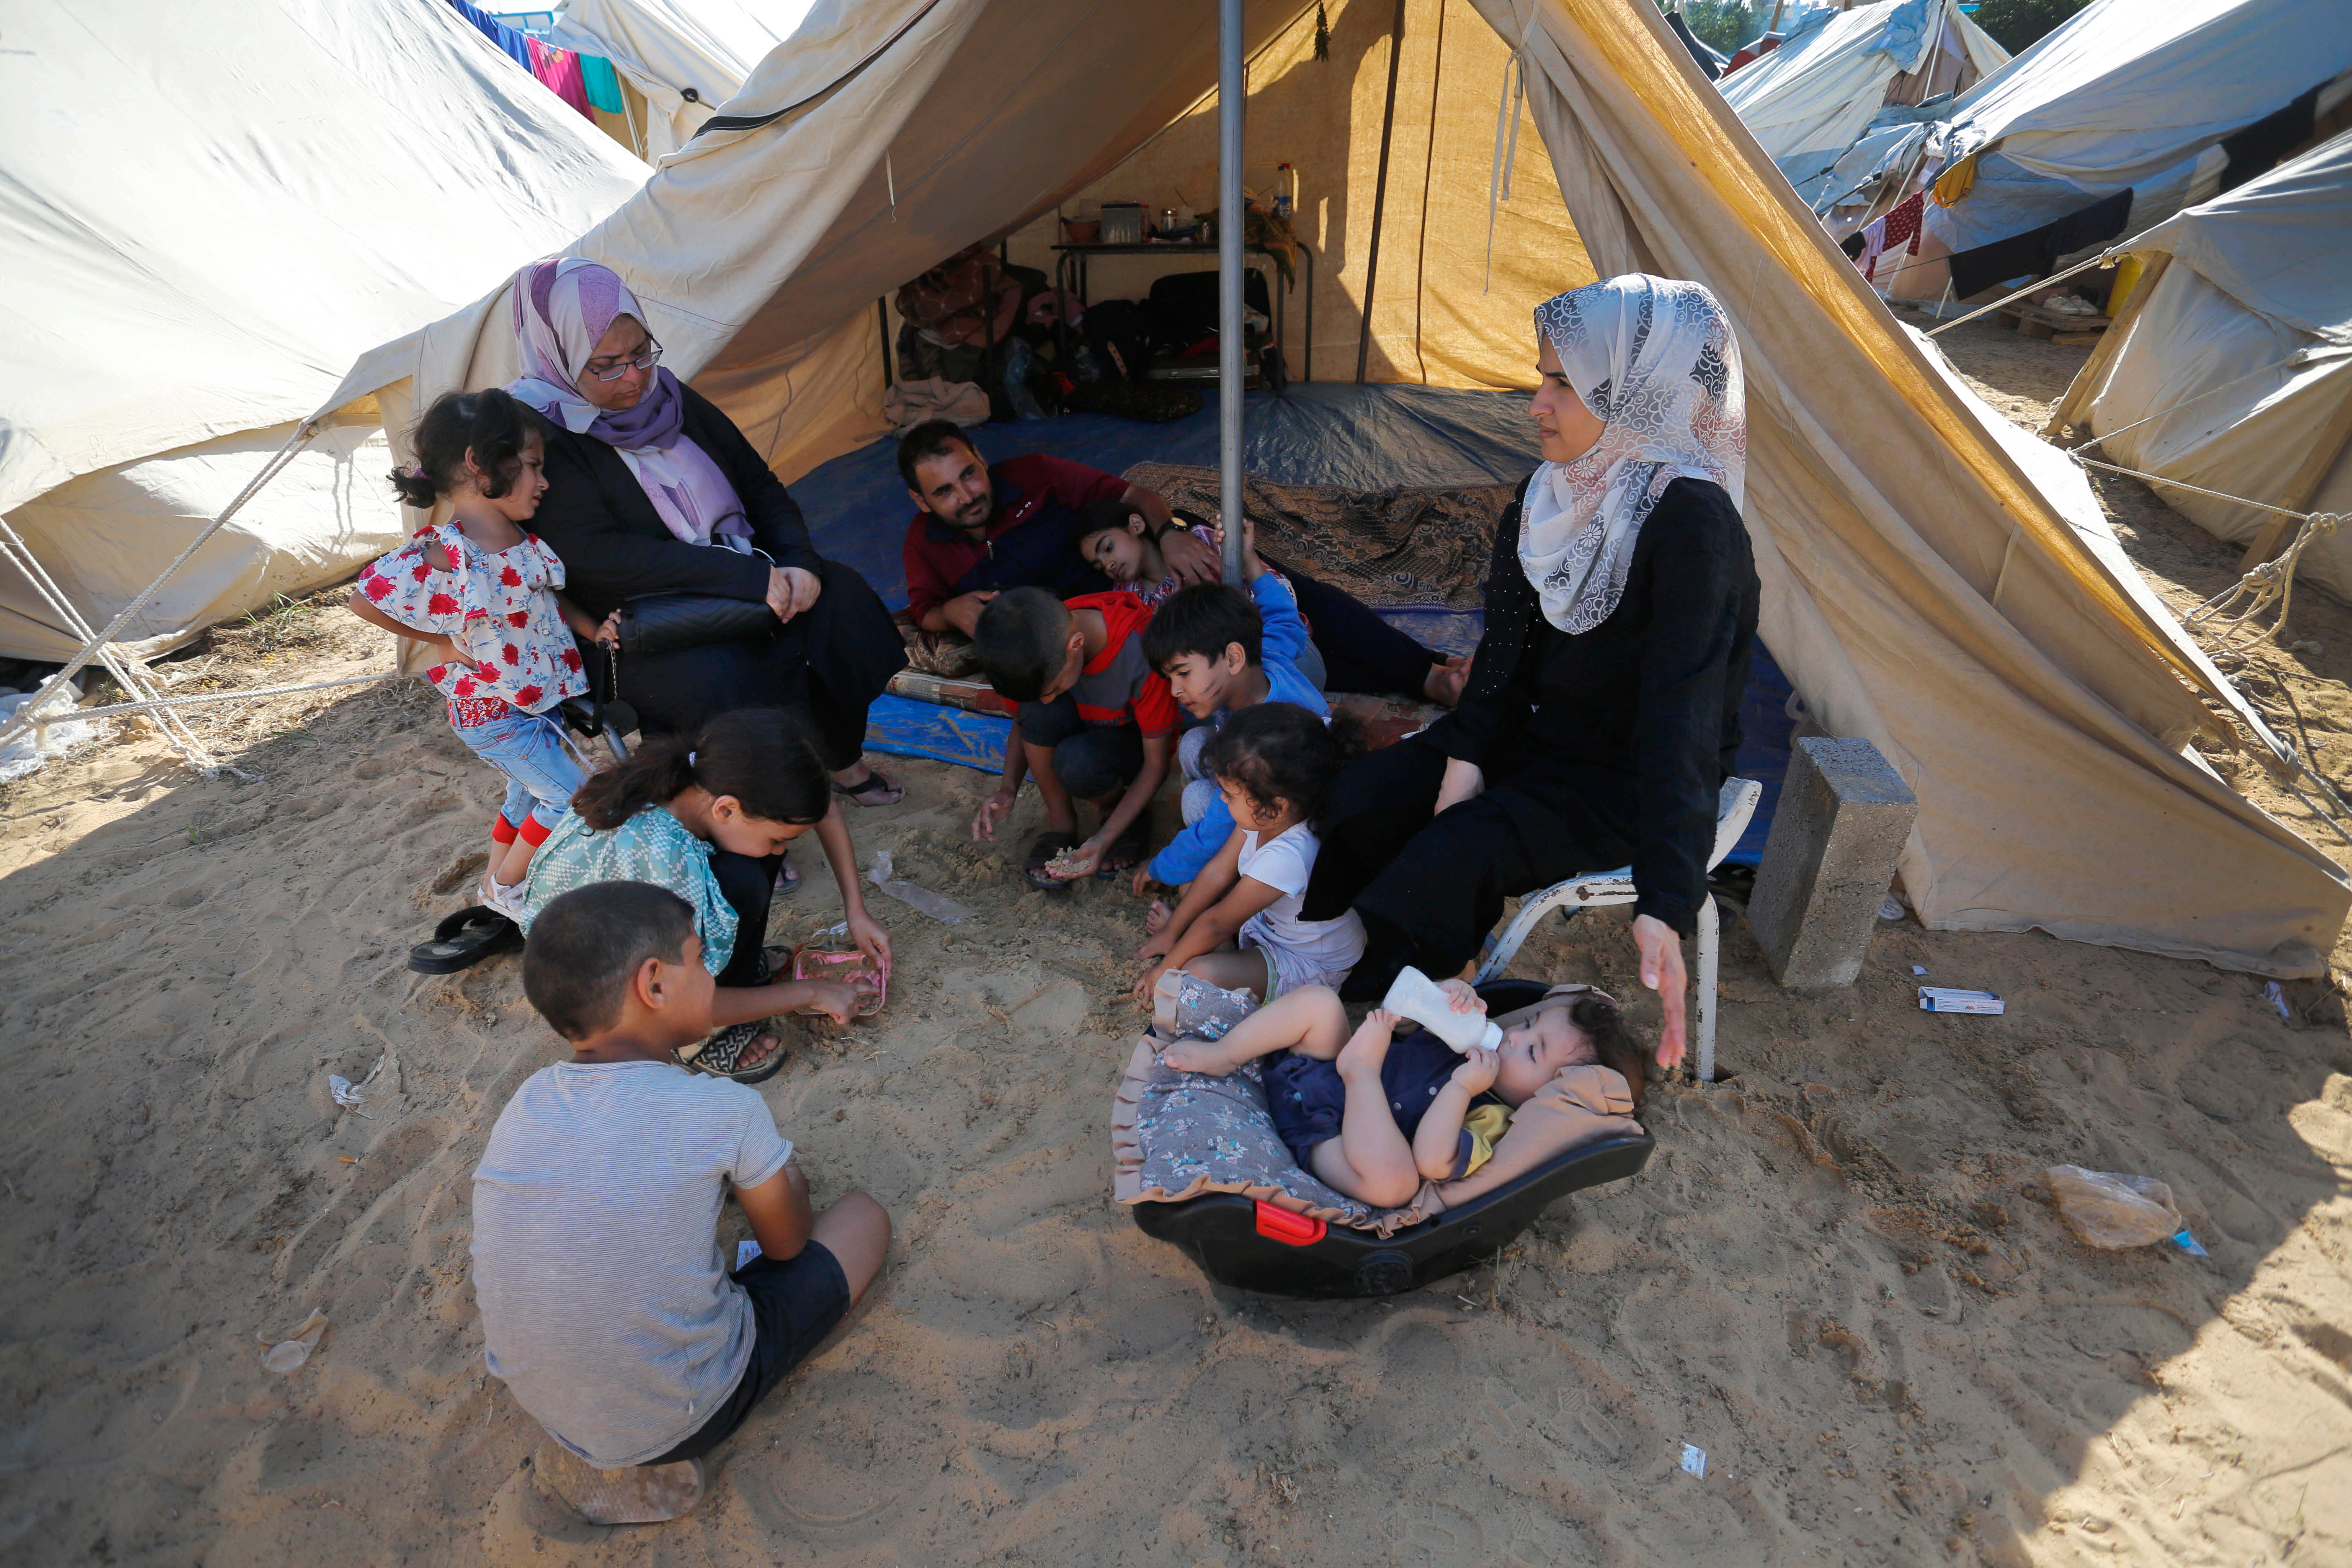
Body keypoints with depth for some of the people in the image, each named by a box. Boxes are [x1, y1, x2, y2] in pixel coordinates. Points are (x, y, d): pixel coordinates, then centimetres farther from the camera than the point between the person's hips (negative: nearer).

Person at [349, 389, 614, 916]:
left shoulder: (525, 541, -6)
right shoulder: (441, 558, -27)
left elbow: (552, 594, 9)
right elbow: (363, 600, -19)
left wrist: (595, 630, -7)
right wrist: (444, 641, -13)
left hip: (540, 695, 8)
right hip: (494, 714, -8)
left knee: (529, 794, 23)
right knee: (574, 797, -3)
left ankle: (495, 883, 46)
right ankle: (504, 886, 19)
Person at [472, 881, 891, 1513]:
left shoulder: (525, 1103, -7)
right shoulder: (726, 1112, -22)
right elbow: (786, 1243, -4)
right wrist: (778, 1184, 18)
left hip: (540, 1405, 6)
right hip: (681, 1420, -5)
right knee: (864, 1217, 9)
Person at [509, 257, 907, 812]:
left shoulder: (669, 397, 7)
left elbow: (759, 484, 11)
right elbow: (600, 559, -22)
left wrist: (799, 562, -10)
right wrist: (750, 578, -27)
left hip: (741, 576, 6)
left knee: (838, 597, -17)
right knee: (720, 678, -35)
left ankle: (842, 758, 2)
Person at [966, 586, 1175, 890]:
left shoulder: (1143, 656, -34)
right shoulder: (1042, 650, -22)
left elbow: (1157, 764, -23)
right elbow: (1024, 722, -3)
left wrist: (1104, 839, -29)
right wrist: (1007, 790, -21)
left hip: (1134, 742, -4)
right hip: (1082, 730, 4)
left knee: (1075, 761, -37)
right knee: (1038, 710, -31)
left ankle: (1114, 807, -2)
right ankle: (1059, 819, -10)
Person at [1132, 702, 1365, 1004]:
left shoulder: (1285, 857, -39)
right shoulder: (1266, 817, -14)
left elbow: (1217, 925, -27)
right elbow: (1217, 873, -2)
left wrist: (1165, 969, -14)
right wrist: (1171, 930, 5)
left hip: (1308, 966, -8)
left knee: (1199, 974, -27)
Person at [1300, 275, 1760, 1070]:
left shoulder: (1692, 523, -26)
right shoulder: (1562, 487, -2)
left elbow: (1682, 715, -32)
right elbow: (1510, 636, 2)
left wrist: (1665, 902, -37)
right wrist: (1466, 751, -10)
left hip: (1626, 782, -7)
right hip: (1535, 733, 7)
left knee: (1456, 853, -27)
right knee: (1361, 797, -10)